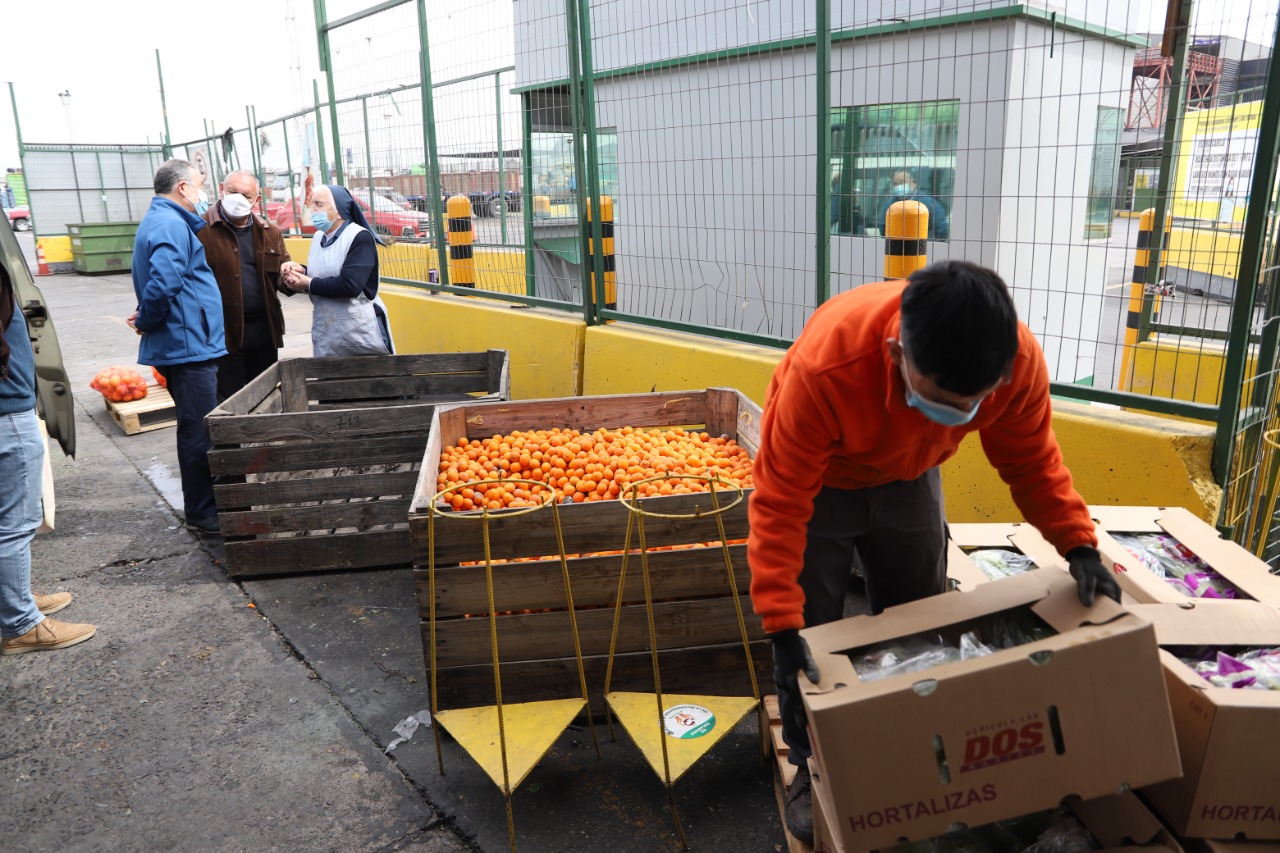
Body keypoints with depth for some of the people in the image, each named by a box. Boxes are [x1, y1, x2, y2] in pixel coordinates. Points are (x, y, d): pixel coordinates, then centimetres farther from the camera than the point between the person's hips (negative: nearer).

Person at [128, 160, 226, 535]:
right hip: (189, 345, -11)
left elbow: (162, 282, 22)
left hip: (184, 345, 11)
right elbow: (164, 281, -28)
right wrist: (147, 321, -15)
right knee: (199, 432, -3)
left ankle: (201, 505, 29)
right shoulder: (171, 224, -15)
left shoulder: (165, 220, 19)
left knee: (196, 430, 18)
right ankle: (202, 514, 6)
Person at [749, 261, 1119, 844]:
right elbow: (780, 504, -36)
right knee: (812, 637, -1)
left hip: (908, 476, 4)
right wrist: (781, 630, -39)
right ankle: (813, 770, 22)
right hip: (818, 479, -3)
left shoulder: (1019, 360, -31)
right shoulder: (824, 367, -44)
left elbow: (1031, 460, -11)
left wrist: (1078, 545, -23)